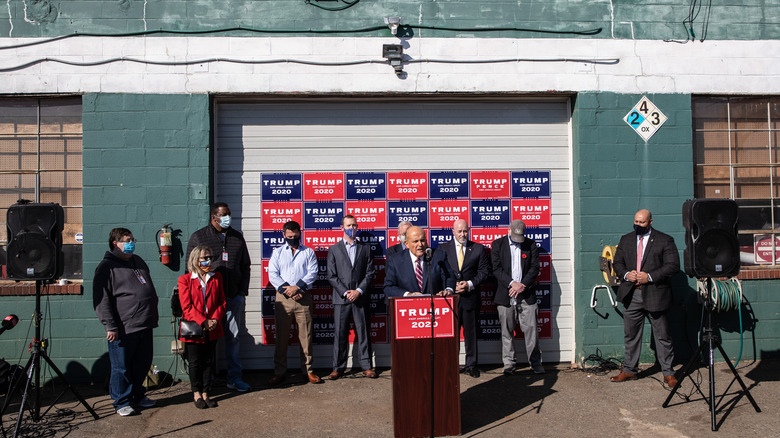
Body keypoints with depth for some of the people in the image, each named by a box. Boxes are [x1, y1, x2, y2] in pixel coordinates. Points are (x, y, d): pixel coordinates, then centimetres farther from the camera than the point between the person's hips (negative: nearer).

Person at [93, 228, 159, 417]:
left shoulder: (138, 261, 17)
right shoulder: (106, 267, -7)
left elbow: (150, 289, 26)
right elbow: (101, 300, -12)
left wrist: (153, 315, 23)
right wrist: (110, 326, -17)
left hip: (145, 326, 7)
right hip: (123, 329, -7)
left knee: (143, 364, 15)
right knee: (121, 368, 3)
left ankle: (138, 396, 31)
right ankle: (122, 402, 17)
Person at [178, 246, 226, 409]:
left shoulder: (216, 277, 8)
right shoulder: (185, 279, -4)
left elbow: (221, 302, 7)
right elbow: (187, 307, -10)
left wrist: (215, 319, -10)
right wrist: (203, 322, -17)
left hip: (212, 329, 3)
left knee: (208, 362, 9)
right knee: (195, 363, 6)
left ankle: (205, 394, 19)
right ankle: (197, 395, 20)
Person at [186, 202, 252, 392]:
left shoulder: (237, 237, 12)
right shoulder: (198, 237, 2)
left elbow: (245, 266, 16)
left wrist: (242, 291, 7)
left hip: (234, 297, 3)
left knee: (234, 337, 6)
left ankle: (235, 378, 15)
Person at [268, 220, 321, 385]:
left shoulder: (308, 252, 12)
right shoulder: (277, 252, 14)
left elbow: (313, 273, 0)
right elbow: (272, 274, 3)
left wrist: (296, 287, -12)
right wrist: (286, 290, -10)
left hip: (303, 297, 0)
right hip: (283, 298, 1)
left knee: (306, 335, 1)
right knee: (281, 336, 3)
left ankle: (308, 371, 10)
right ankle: (279, 372, 11)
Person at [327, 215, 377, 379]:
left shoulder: (365, 249, 11)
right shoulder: (333, 250, 8)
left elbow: (370, 274, 6)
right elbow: (331, 276, 1)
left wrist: (359, 291, -8)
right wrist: (345, 292, -9)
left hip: (360, 297, 1)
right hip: (341, 298, 0)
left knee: (363, 332, 3)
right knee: (340, 333, 1)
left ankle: (366, 366, 11)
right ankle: (338, 367, 10)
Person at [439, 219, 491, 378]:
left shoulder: (478, 248, 7)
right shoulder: (443, 248, 7)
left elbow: (484, 271, 3)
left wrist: (470, 284, -10)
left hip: (471, 296, 0)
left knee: (471, 332, 7)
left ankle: (471, 365, 18)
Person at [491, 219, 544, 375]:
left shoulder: (531, 245, 7)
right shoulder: (497, 244, 4)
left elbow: (534, 268, 3)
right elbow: (496, 268, -3)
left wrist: (523, 285, -10)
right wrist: (512, 283, -14)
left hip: (526, 294, 1)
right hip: (505, 294, 0)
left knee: (531, 328, 0)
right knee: (506, 330, 3)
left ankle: (535, 362, 12)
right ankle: (508, 363, 13)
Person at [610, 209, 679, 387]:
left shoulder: (665, 240, -1)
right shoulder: (626, 240, 12)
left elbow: (673, 265, -8)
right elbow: (617, 262, 13)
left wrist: (649, 277, -17)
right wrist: (626, 274, -8)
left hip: (655, 294, -4)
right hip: (631, 295, 4)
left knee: (662, 336, 5)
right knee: (631, 335, 11)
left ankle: (668, 373, 16)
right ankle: (629, 370, 23)